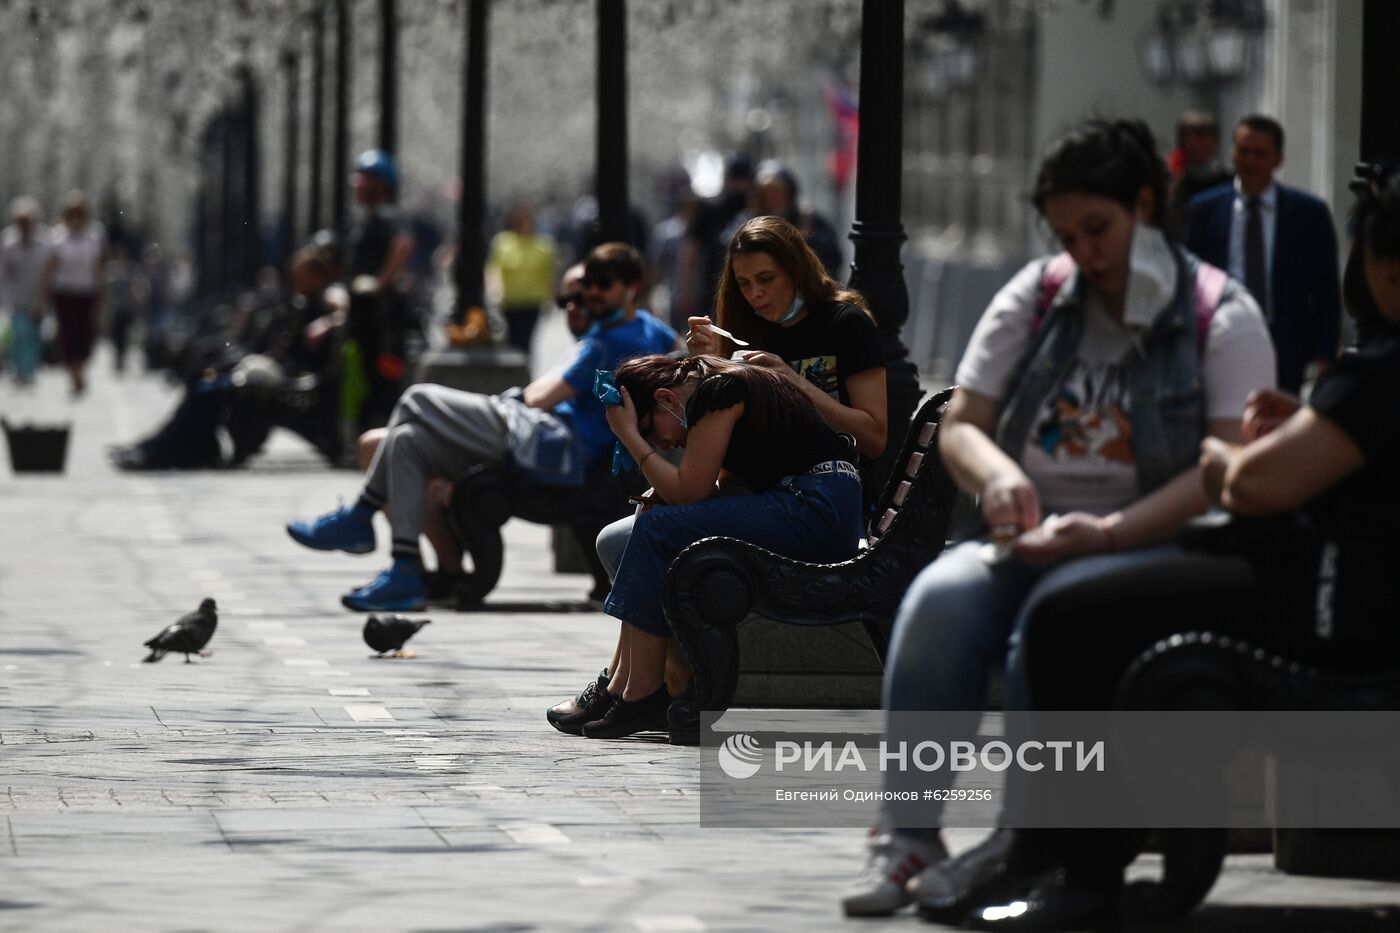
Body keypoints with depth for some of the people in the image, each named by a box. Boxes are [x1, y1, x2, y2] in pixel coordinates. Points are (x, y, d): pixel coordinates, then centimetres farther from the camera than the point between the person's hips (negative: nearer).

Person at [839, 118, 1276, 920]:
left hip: (1154, 548, -4)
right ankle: (908, 838, -32)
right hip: (1028, 539, 4)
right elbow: (959, 426, 14)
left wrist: (1107, 532, -22)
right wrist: (995, 472, -11)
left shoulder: (1220, 316, 0)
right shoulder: (1034, 299, 15)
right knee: (940, 601, -29)